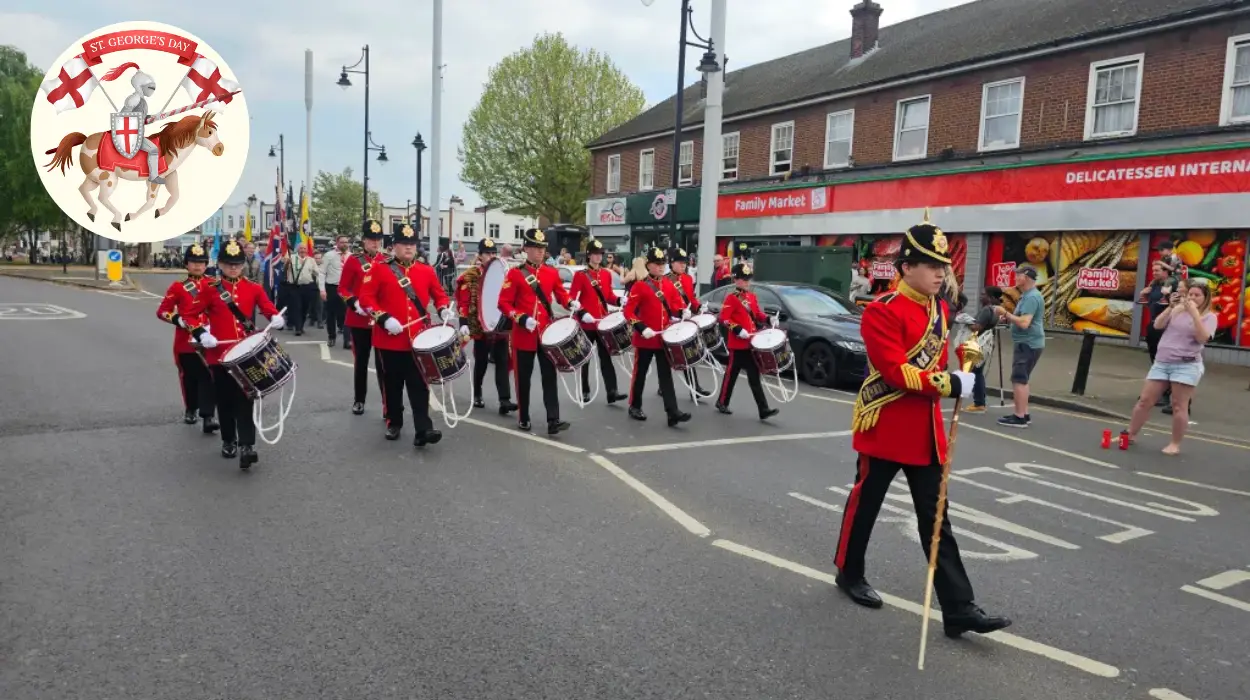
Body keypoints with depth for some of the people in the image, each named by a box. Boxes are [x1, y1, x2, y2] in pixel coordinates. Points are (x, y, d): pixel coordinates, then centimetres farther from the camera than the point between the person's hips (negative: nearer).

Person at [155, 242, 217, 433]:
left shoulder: (213, 285, 4)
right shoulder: (178, 287, 2)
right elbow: (162, 311, 2)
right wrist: (178, 320, -14)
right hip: (185, 340, 1)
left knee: (207, 377, -8)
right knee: (189, 377, 11)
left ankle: (208, 415, -11)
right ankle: (190, 410, 31)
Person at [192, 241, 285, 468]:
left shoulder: (254, 288, 5)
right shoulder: (210, 289, 1)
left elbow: (269, 308, 1)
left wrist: (276, 319, -22)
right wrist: (202, 334, -17)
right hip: (220, 352, 0)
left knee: (245, 398, -6)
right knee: (225, 400, 10)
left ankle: (246, 446, -11)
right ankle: (228, 441, 27)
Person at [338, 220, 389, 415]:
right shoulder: (353, 261, -2)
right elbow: (343, 289, -2)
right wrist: (355, 304, -18)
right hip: (359, 320, -1)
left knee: (383, 363, -1)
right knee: (361, 361, 11)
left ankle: (388, 404, 1)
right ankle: (358, 400, 25)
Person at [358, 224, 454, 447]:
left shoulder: (427, 271, 8)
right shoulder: (379, 269, 0)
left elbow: (439, 294, 16)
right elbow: (366, 297, -5)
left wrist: (444, 310, -6)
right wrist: (384, 318, -17)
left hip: (419, 338, 1)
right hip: (390, 338, -1)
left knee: (419, 384, -3)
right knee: (392, 384, 10)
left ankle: (423, 429, -8)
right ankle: (394, 423, 26)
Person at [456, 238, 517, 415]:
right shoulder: (470, 276, -4)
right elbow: (463, 302, -8)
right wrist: (464, 324, -15)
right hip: (481, 327, -3)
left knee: (502, 363, -3)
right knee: (481, 363, 10)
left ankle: (505, 400, -7)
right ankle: (477, 395, 28)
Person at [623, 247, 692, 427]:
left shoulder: (669, 284, 7)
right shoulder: (639, 286, -9)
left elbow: (675, 304, 14)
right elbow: (628, 311, -12)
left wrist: (683, 311, -8)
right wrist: (642, 328, -23)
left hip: (664, 338, 4)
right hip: (645, 338, -4)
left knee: (666, 375, 2)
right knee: (640, 374, 9)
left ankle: (673, 412, -1)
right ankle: (635, 407, 24)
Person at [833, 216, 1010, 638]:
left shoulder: (941, 310, 9)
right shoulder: (882, 311, -17)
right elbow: (896, 371, -24)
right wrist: (950, 384, -24)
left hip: (925, 428, 7)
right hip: (885, 427, -7)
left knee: (935, 517, 7)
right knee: (865, 504, 11)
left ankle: (958, 608, 10)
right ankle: (849, 574, 33)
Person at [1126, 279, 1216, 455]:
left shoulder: (1209, 317, 1)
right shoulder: (1177, 310, 10)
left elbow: (1202, 338, -16)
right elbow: (1158, 325, 0)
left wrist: (1194, 312, -19)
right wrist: (1170, 307, -11)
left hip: (1186, 365, -4)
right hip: (1161, 362, 4)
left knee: (1179, 406, -2)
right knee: (1145, 400, 6)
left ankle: (1175, 444, 8)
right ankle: (1130, 434, 18)